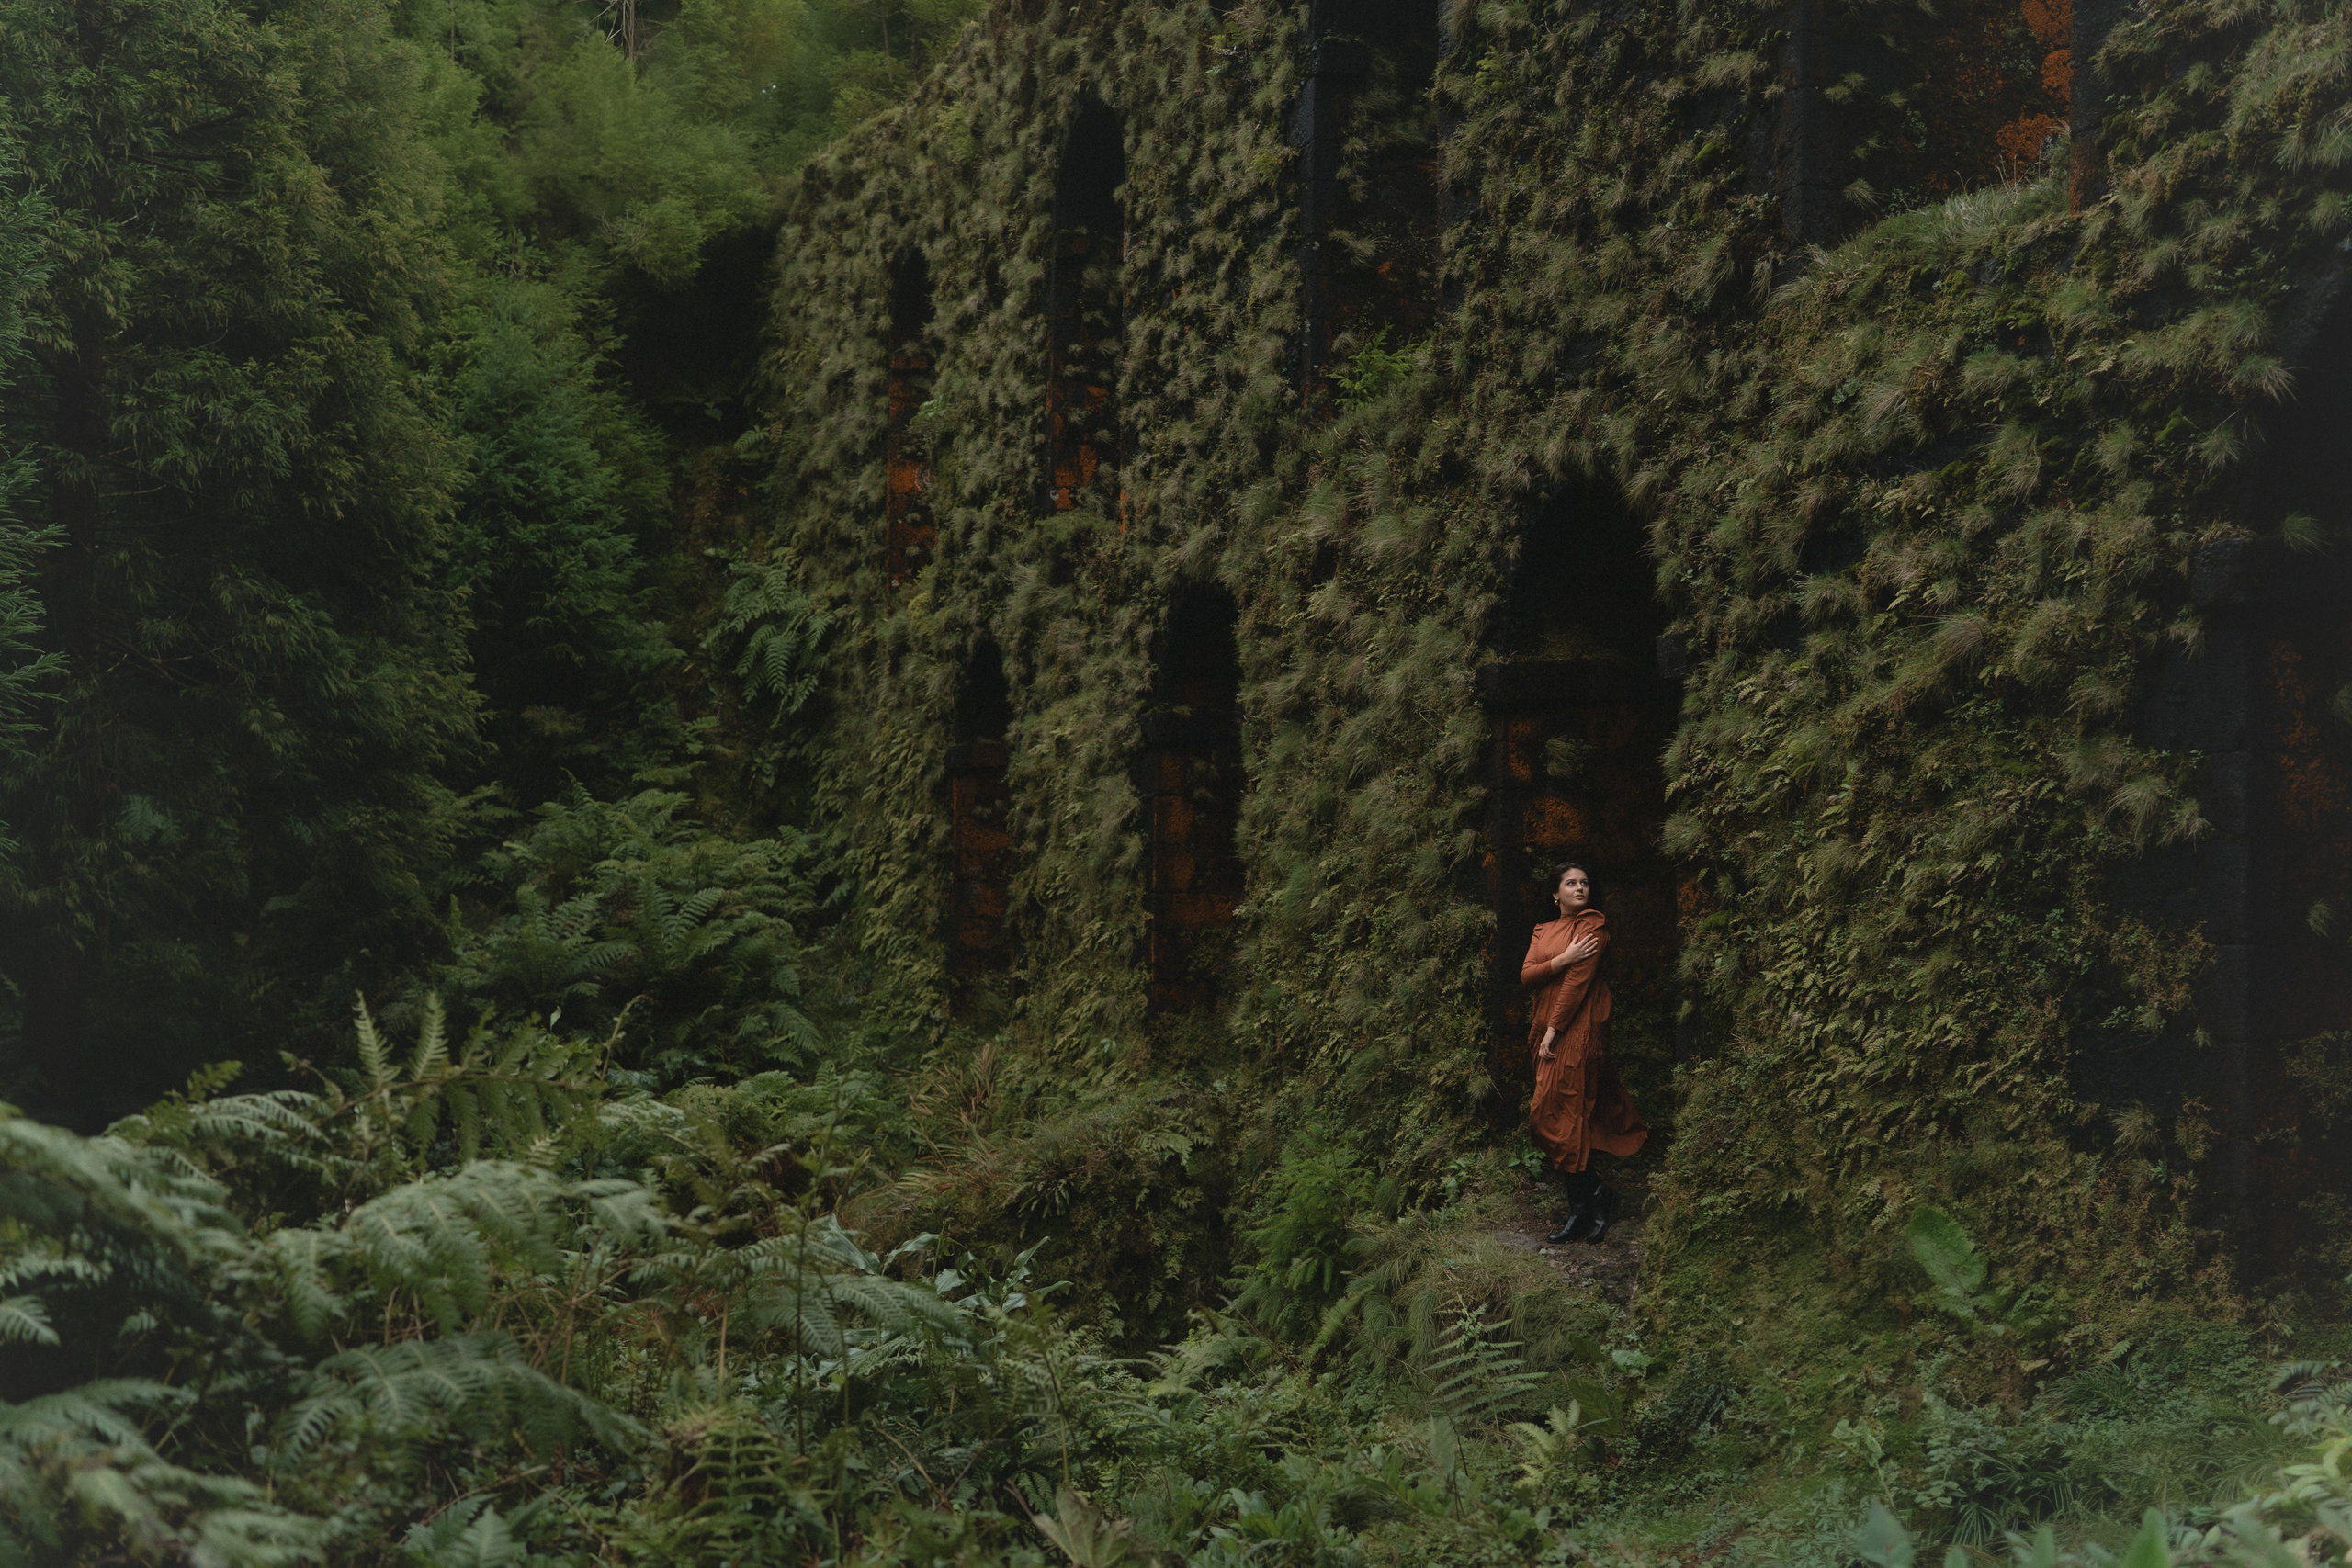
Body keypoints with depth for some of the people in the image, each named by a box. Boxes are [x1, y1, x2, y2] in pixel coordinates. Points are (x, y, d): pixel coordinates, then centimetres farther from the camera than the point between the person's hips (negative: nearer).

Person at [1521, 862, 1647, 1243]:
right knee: (1573, 1118, 6)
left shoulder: (1593, 925, -4)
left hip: (1578, 1027, -7)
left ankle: (1582, 1208, -5)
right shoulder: (1543, 931, 18)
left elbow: (1579, 980, -11)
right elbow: (1526, 975, 4)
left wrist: (1554, 1030, -14)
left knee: (1557, 1115, -12)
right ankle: (1597, 1197, 12)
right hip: (1546, 1026, 7)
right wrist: (1564, 959, -13)